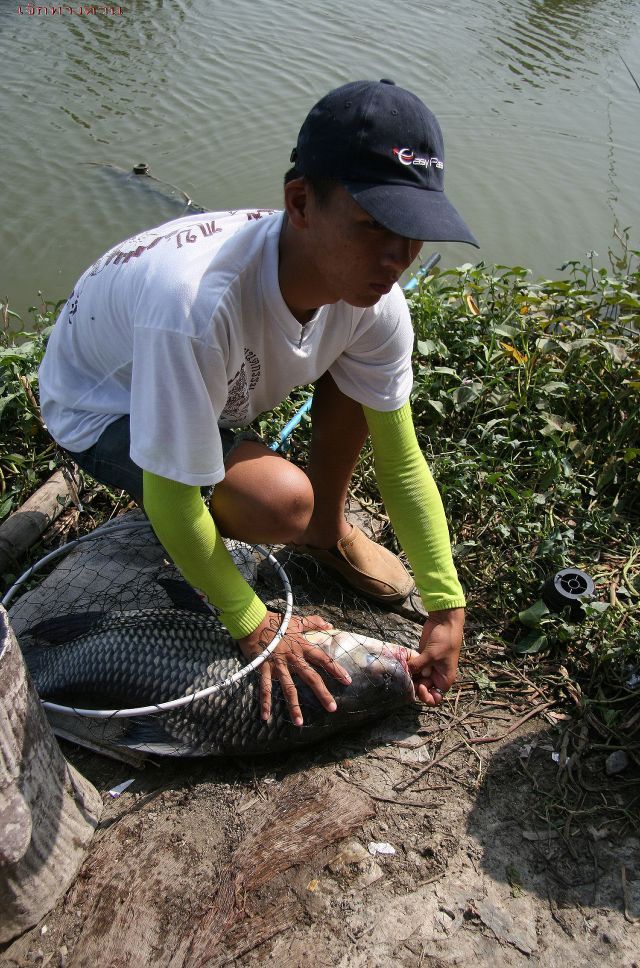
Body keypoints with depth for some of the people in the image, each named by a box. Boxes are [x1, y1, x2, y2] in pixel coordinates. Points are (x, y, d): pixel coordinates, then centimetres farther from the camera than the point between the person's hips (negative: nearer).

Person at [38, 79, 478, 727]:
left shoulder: (373, 300, -22)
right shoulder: (196, 302, -43)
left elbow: (400, 461, -11)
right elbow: (169, 501, -32)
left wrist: (446, 608, -9)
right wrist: (252, 623, -19)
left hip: (226, 376, 6)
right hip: (100, 402, -6)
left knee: (360, 371, -14)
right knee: (281, 501, -30)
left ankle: (327, 532, 9)